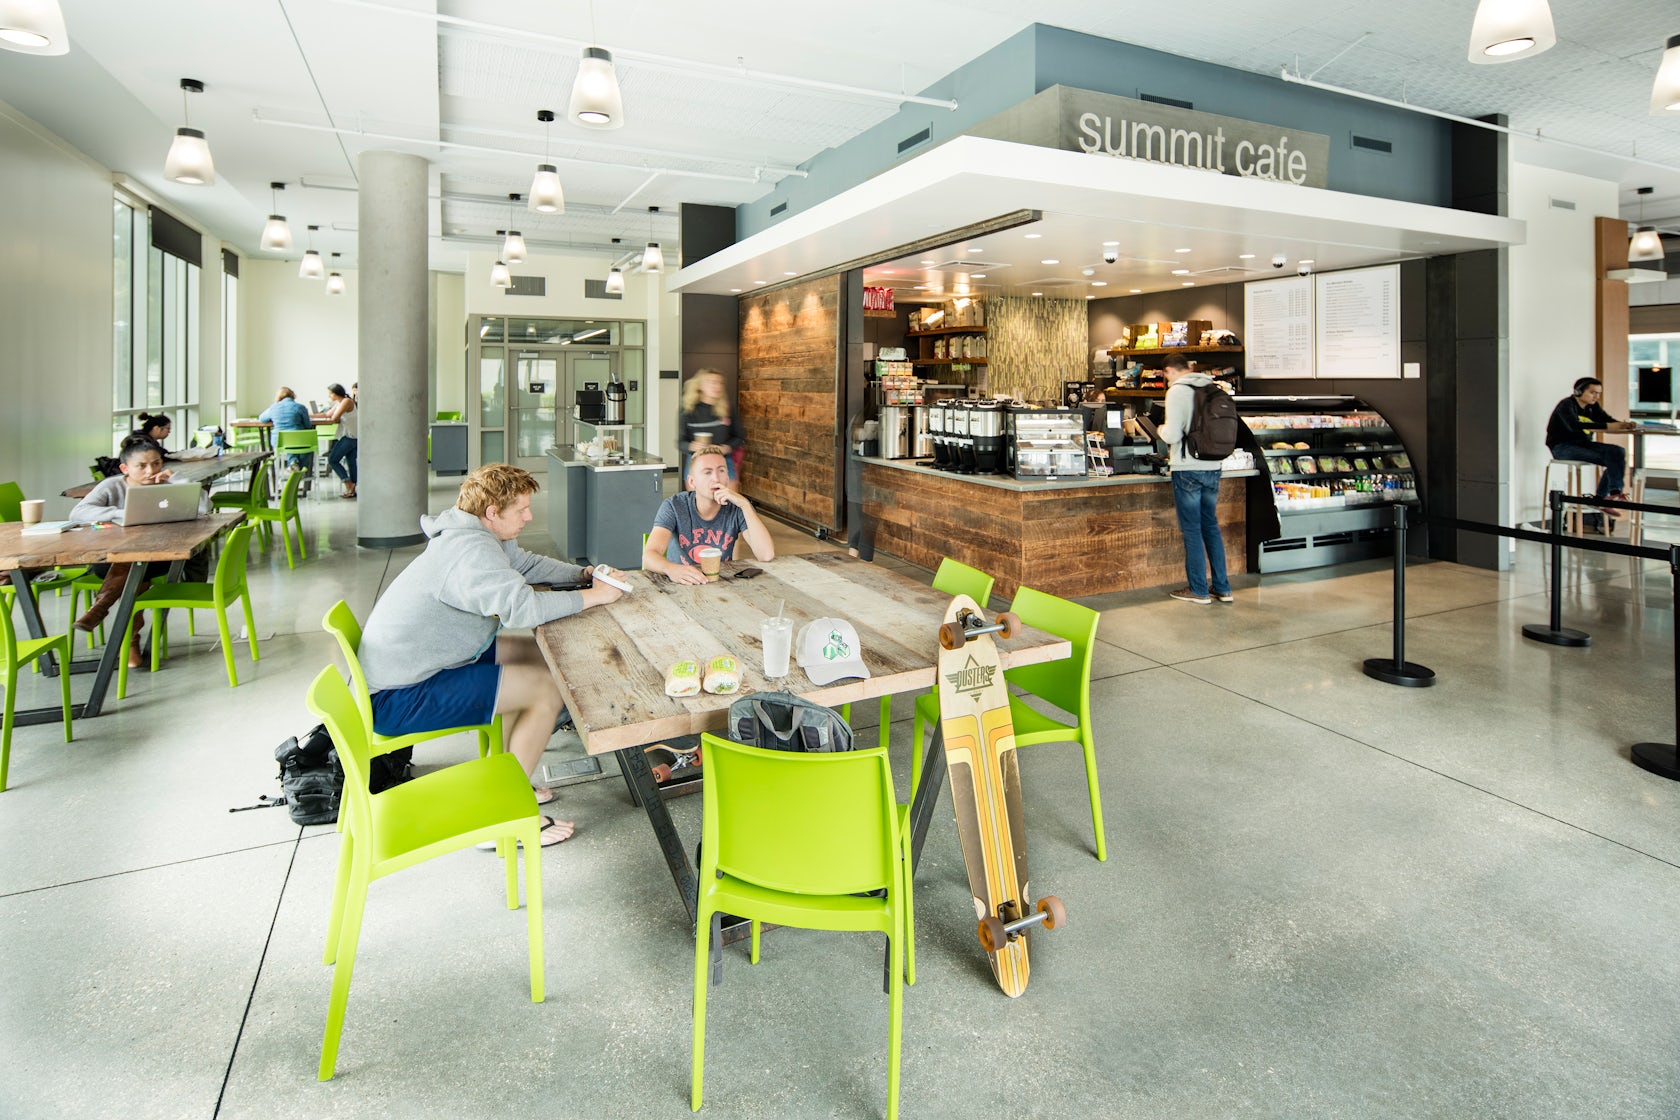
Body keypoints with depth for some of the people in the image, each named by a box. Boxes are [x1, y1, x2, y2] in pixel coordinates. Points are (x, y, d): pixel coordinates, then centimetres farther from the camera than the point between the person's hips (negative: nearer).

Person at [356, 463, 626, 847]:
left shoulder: (479, 536, 7)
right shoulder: (471, 551, -26)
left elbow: (527, 564, 21)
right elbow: (522, 607, -39)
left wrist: (584, 573, 6)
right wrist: (592, 596, -26)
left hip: (406, 667, 11)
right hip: (398, 699, -11)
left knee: (537, 654, 14)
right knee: (548, 688, -15)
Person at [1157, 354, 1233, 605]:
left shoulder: (1177, 391, -11)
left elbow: (1173, 434, -17)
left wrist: (1161, 430, 4)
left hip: (1188, 470, -6)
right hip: (1213, 468, 6)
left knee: (1191, 530, 2)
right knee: (1211, 526, 15)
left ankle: (1199, 590, 8)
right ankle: (1222, 588, 18)